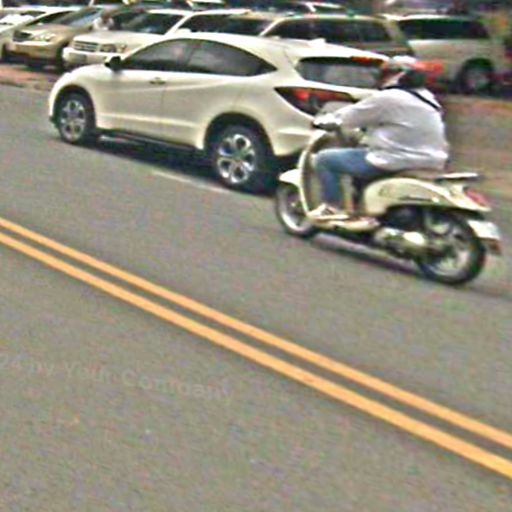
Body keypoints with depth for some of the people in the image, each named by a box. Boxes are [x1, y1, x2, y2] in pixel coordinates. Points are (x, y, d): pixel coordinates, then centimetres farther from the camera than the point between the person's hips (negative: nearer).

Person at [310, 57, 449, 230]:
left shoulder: (388, 98, -13)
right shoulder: (428, 99, 13)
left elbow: (352, 116, -3)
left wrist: (324, 119, 16)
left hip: (395, 164, -9)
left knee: (324, 159, 1)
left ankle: (334, 209, 4)